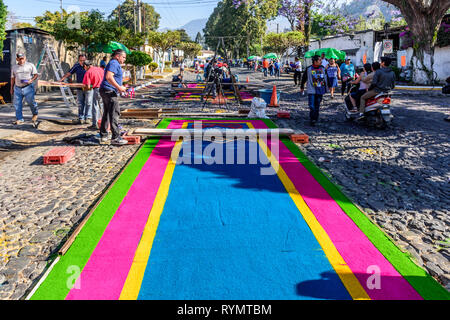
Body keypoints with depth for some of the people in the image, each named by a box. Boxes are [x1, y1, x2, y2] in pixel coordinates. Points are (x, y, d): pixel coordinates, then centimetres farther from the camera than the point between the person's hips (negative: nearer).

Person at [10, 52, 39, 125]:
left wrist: (31, 80, -16)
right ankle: (19, 119, 8)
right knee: (17, 104, 0)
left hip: (28, 87, -4)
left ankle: (35, 114, 19)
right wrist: (11, 88, 18)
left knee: (30, 101, -9)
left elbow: (35, 74, 3)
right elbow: (12, 78, 19)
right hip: (17, 88, 4)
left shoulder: (30, 65, 3)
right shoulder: (14, 67, 14)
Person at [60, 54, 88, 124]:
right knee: (80, 104, 8)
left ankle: (88, 118, 2)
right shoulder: (76, 66, 6)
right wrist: (61, 79, 3)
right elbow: (69, 73, 9)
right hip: (79, 88, 4)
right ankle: (81, 118, 14)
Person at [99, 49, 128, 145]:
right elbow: (109, 77, -24)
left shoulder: (115, 64, 22)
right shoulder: (114, 63, -11)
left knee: (106, 114, 16)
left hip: (106, 91, 11)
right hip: (110, 91, -11)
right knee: (114, 114, -12)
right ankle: (115, 137, -13)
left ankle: (103, 135, 23)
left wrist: (120, 88, 22)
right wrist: (119, 87, -23)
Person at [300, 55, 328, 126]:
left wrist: (326, 87, 17)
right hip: (311, 91, -3)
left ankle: (316, 119, 20)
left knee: (317, 106, 10)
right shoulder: (309, 69, -4)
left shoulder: (323, 68, 7)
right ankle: (312, 120, -3)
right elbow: (304, 78, 7)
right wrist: (302, 87, 13)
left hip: (320, 91, 4)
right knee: (312, 106, -11)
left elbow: (326, 78, 18)